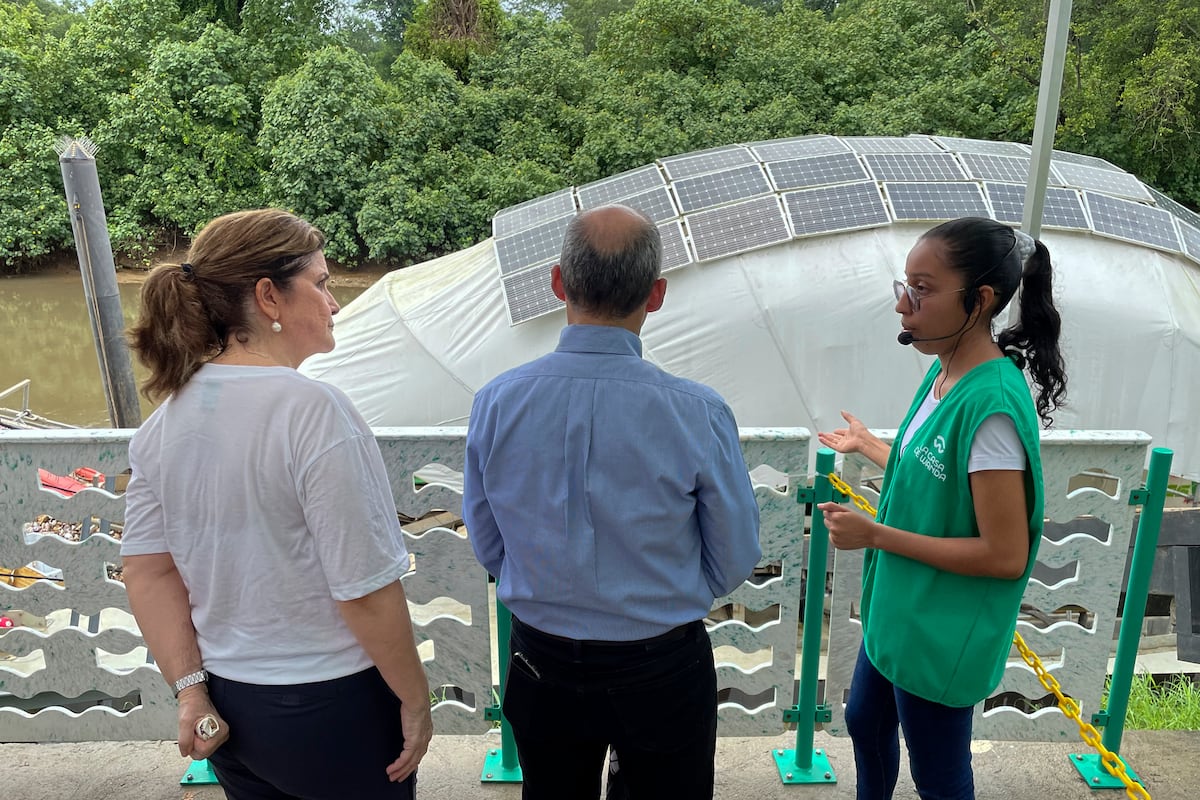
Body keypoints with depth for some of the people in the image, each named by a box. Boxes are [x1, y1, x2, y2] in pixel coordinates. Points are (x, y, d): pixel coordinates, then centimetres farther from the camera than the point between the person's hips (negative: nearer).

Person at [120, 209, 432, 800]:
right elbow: (366, 590, -23)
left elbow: (147, 570, 1)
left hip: (226, 703, 6)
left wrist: (191, 692, 4)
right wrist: (415, 700, -11)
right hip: (329, 708, -6)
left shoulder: (164, 421, -2)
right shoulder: (313, 412, -24)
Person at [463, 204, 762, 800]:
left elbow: (487, 547, -2)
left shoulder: (496, 402, -17)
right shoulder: (698, 413, -23)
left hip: (542, 667, 2)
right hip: (663, 672, -2)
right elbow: (734, 562, -9)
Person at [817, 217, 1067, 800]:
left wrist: (876, 535, -25)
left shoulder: (992, 404, -29)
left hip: (941, 636, -9)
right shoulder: (945, 373, -2)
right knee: (866, 723, 29)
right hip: (899, 610, 9)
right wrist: (866, 445, 23)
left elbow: (1005, 556, -26)